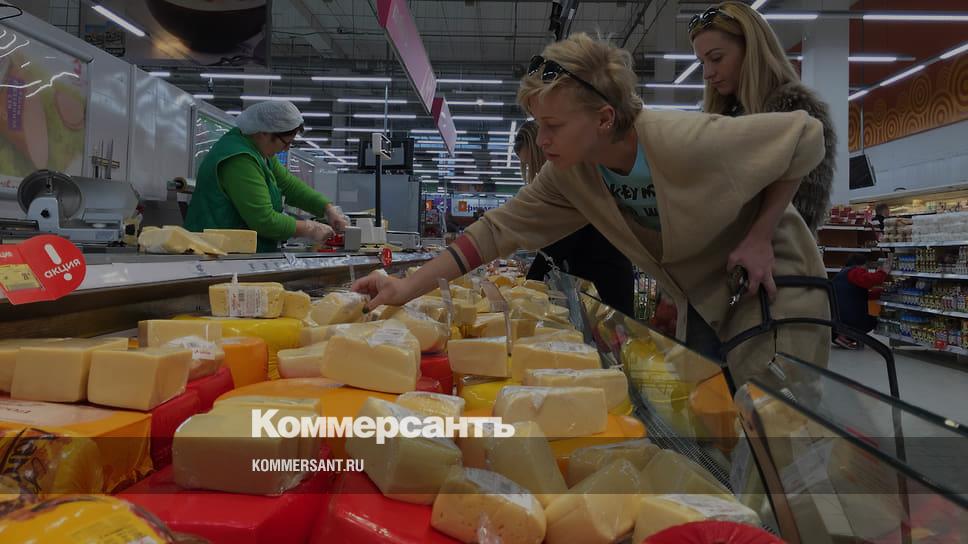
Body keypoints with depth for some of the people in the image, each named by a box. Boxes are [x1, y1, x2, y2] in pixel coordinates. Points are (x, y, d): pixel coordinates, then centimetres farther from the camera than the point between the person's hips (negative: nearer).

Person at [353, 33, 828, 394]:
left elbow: (805, 134, -20)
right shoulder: (571, 172, -15)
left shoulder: (686, 144, -32)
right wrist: (409, 287, -18)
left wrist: (760, 235, -22)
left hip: (772, 279, -5)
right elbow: (500, 228, -13)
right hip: (704, 297, 6)